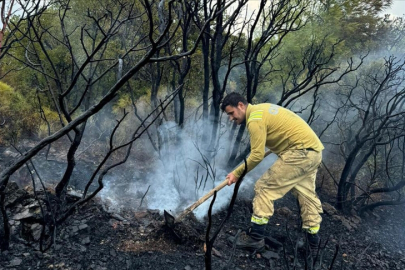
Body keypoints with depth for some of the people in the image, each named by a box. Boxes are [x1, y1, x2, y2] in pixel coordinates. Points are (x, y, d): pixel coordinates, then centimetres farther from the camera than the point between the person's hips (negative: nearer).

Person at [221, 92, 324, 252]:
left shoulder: (255, 120, -15)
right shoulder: (262, 108, 14)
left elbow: (257, 156, -17)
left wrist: (236, 173, -8)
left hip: (299, 152, -10)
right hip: (314, 150, 10)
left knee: (264, 188, -6)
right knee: (307, 194, 20)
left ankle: (255, 238, -1)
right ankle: (314, 240, 33)